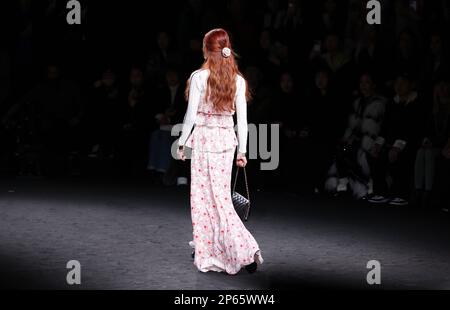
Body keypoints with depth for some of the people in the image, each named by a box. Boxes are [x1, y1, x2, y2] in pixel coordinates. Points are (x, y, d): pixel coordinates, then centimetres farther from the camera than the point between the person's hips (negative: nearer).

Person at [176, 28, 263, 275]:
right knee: (220, 195, 15)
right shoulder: (237, 80, 2)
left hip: (204, 139, -5)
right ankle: (209, 246, 24)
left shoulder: (199, 77, -11)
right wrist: (242, 150, 9)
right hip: (227, 139, 5)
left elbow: (191, 115, -10)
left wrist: (182, 143, 1)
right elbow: (242, 118, 3)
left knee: (204, 196, 2)